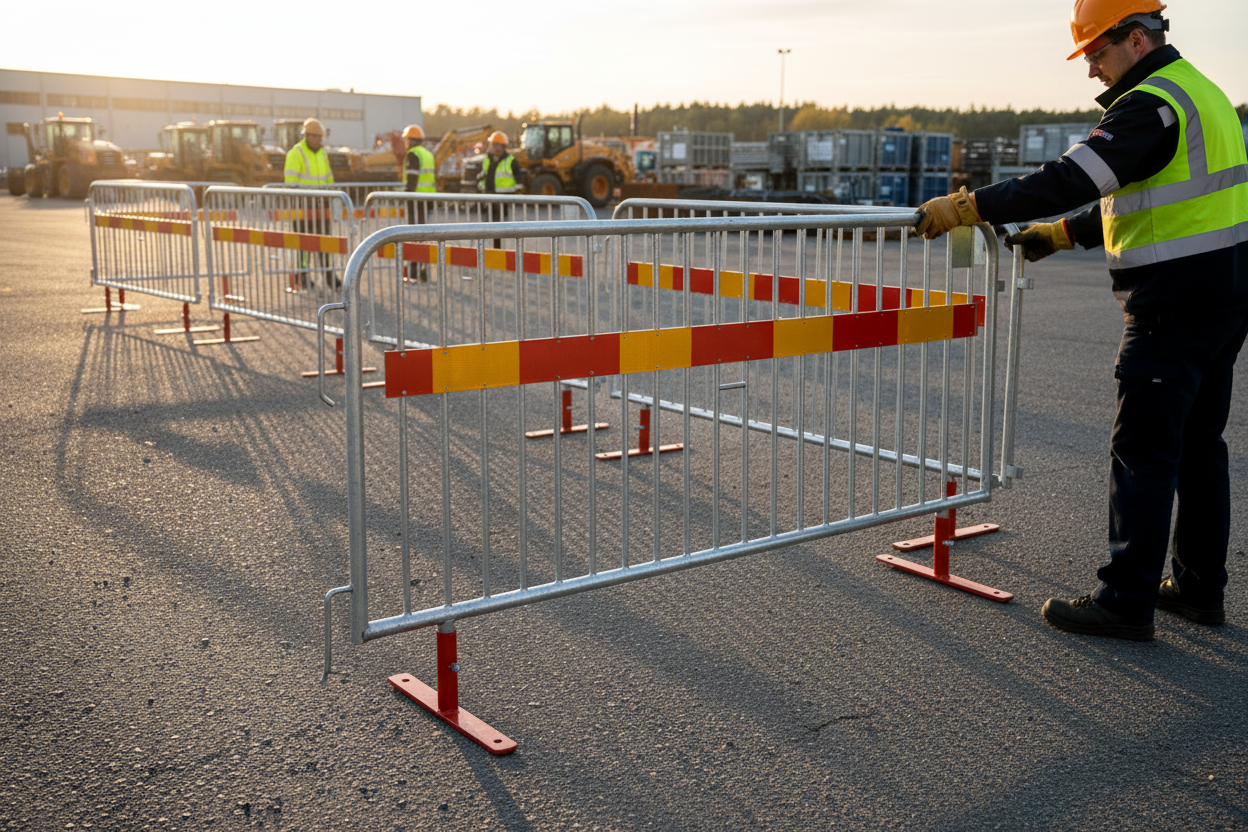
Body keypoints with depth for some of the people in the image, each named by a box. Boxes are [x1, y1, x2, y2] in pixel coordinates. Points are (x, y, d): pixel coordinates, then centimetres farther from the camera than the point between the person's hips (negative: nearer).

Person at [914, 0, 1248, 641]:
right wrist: (1062, 233, 20)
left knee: (1143, 453, -5)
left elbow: (1073, 179, -25)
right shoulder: (1196, 91, 18)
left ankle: (1127, 600, 2)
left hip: (1176, 300, -10)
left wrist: (967, 207, -21)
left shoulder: (1152, 103, -15)